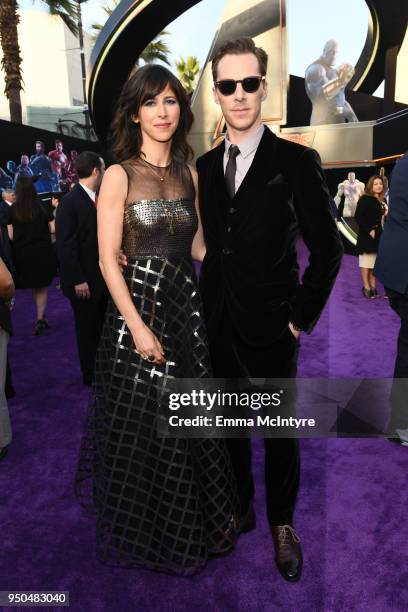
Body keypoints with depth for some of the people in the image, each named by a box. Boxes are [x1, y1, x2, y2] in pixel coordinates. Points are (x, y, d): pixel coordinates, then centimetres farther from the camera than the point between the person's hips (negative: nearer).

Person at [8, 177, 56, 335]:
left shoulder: (12, 210, -7)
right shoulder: (42, 206, -6)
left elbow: (10, 236, -9)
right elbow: (53, 229, -4)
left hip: (22, 254, 1)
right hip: (42, 252, 0)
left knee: (35, 286, 16)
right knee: (41, 286, 11)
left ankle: (42, 318, 26)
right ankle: (40, 319, 4)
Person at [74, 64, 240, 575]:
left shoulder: (188, 174, 9)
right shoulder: (119, 175, -7)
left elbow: (198, 246, 12)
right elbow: (108, 259, -12)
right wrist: (138, 326, -17)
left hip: (185, 304, 5)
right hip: (138, 304, -5)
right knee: (142, 429, 8)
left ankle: (192, 526, 39)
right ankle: (143, 536, 34)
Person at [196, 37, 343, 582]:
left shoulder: (296, 161, -8)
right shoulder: (205, 165, 6)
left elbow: (327, 249, -8)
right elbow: (210, 241, 11)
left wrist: (303, 316, -9)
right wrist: (209, 305, 4)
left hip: (271, 327, -4)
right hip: (219, 325, 5)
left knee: (281, 431, 11)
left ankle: (282, 523, 33)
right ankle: (241, 508, 39)